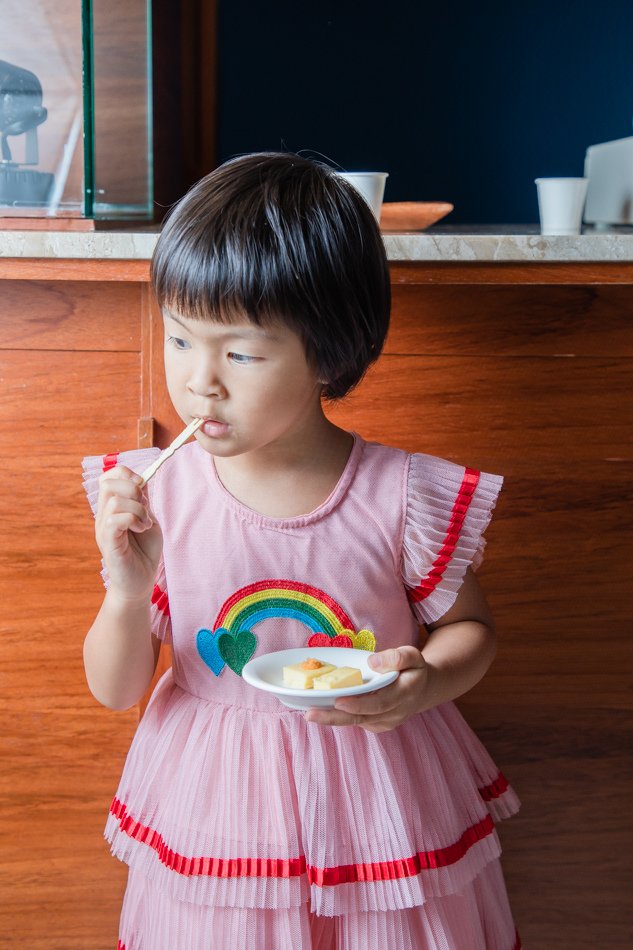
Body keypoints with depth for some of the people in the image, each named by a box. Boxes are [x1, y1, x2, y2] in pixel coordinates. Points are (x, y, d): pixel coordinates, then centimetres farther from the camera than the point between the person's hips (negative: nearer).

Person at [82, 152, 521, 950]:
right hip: (214, 806, 1)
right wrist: (128, 594, -25)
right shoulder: (153, 493, -12)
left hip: (372, 807, 0)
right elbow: (114, 692, -6)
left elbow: (470, 628, 2)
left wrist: (421, 683, -19)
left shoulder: (403, 497, -16)